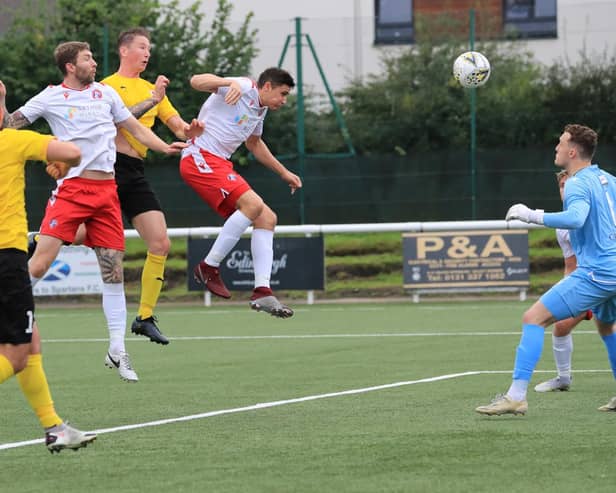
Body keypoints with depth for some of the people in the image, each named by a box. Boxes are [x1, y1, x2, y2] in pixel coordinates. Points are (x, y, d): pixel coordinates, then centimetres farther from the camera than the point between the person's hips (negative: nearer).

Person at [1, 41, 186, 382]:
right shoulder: (51, 98, 3)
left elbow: (135, 128, 19)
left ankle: (117, 352, 9)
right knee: (38, 265, -16)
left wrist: (165, 147, 5)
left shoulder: (105, 93, 12)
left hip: (106, 191, 3)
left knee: (114, 273, 2)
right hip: (70, 189, -3)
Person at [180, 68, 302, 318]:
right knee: (253, 203, -27)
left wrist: (284, 172, 43)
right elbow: (197, 81, -21)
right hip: (200, 157, -10)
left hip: (219, 164, 10)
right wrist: (229, 82, -39)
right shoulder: (242, 88, -8)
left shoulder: (260, 110, 21)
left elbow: (254, 143, 41)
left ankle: (262, 292, -6)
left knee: (267, 218, -1)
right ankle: (209, 267, -17)